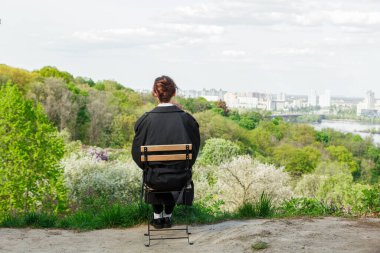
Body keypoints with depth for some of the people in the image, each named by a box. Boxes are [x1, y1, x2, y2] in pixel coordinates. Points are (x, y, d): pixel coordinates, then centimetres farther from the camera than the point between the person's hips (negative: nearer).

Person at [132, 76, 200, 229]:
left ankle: (157, 217, 41)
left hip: (154, 179, -1)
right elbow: (194, 149, 2)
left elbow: (137, 152, -2)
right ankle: (168, 216, 45)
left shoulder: (146, 120, -13)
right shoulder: (186, 119, -11)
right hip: (179, 180, 1)